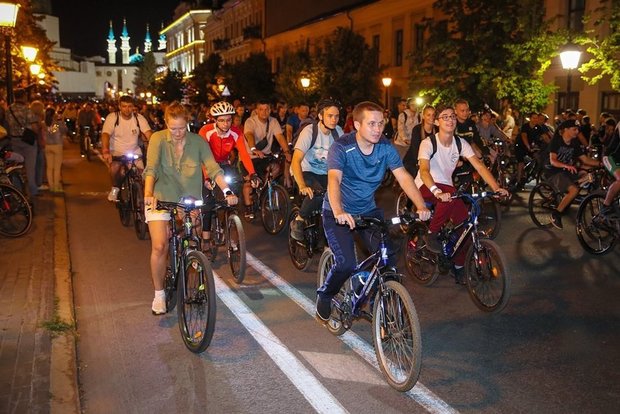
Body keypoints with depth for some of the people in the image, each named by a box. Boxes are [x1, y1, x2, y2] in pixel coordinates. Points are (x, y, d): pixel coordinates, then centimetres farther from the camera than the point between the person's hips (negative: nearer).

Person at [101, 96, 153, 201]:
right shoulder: (112, 117, -12)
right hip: (116, 152, -2)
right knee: (114, 169, -30)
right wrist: (105, 151, -42)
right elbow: (105, 134, -24)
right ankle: (115, 188, 1)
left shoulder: (139, 118, -7)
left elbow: (149, 133, -19)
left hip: (134, 152, 2)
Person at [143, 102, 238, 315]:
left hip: (189, 200, 2)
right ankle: (159, 294, 4)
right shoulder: (158, 139, -8)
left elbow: (213, 168, -13)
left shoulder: (198, 141, -4)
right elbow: (151, 168, -21)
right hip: (161, 199, -2)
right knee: (159, 247, -12)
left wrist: (227, 191, -29)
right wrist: (148, 193, -38)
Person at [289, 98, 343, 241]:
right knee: (317, 193, -33)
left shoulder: (338, 131, -7)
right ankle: (298, 222, -7)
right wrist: (302, 186, -43)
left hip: (325, 174, 5)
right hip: (306, 172, -5)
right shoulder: (309, 131, -20)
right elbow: (296, 161, -29)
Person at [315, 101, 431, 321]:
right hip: (339, 213, -4)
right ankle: (324, 296, 14)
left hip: (368, 210, 4)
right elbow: (334, 179, -36)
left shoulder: (385, 147, -8)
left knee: (388, 257, -10)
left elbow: (404, 177, -14)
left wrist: (421, 206, -29)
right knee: (346, 264, -17)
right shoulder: (341, 147, -21)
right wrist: (339, 212, -54)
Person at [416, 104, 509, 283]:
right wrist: (438, 192, -51)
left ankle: (459, 267, 7)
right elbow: (424, 171, -33)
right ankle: (432, 234, -16)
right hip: (426, 187, -5)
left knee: (464, 219, -10)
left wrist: (496, 188, -24)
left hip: (446, 186, 6)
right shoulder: (428, 143, -18)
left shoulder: (460, 143, -3)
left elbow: (479, 166, -10)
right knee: (450, 195, -36)